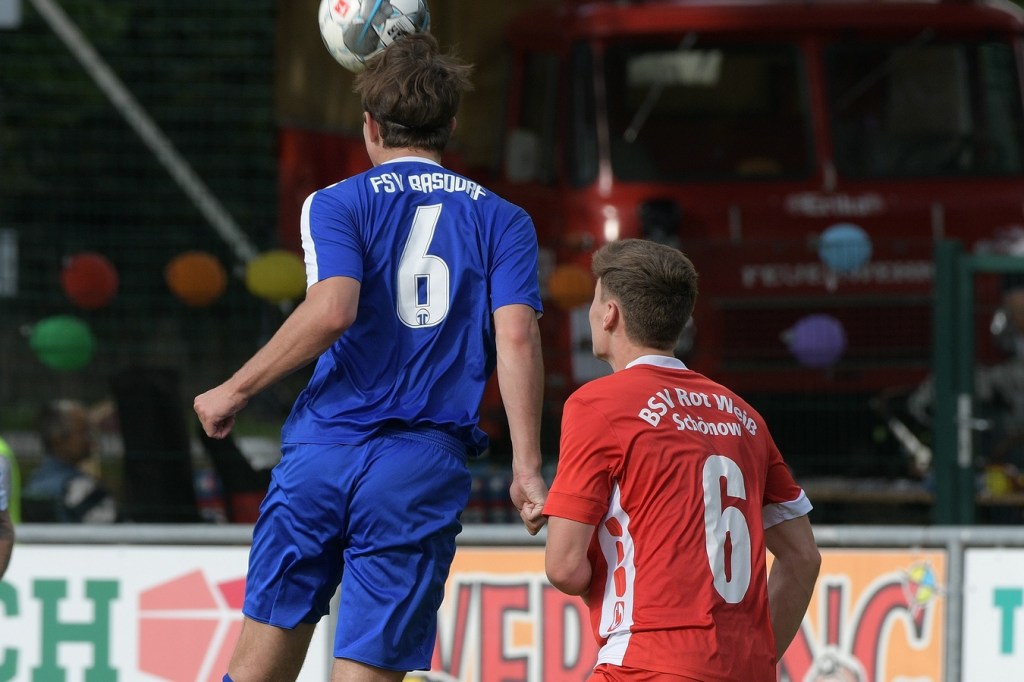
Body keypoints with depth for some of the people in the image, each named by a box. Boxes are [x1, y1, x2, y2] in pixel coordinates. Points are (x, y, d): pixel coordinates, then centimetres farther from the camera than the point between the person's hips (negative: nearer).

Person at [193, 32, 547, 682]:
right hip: (425, 470, 0)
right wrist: (526, 467, -4)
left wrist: (234, 393, -4)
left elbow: (331, 310, -12)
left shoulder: (338, 205, 5)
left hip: (324, 453, 0)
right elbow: (516, 336, -2)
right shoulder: (502, 220, 10)